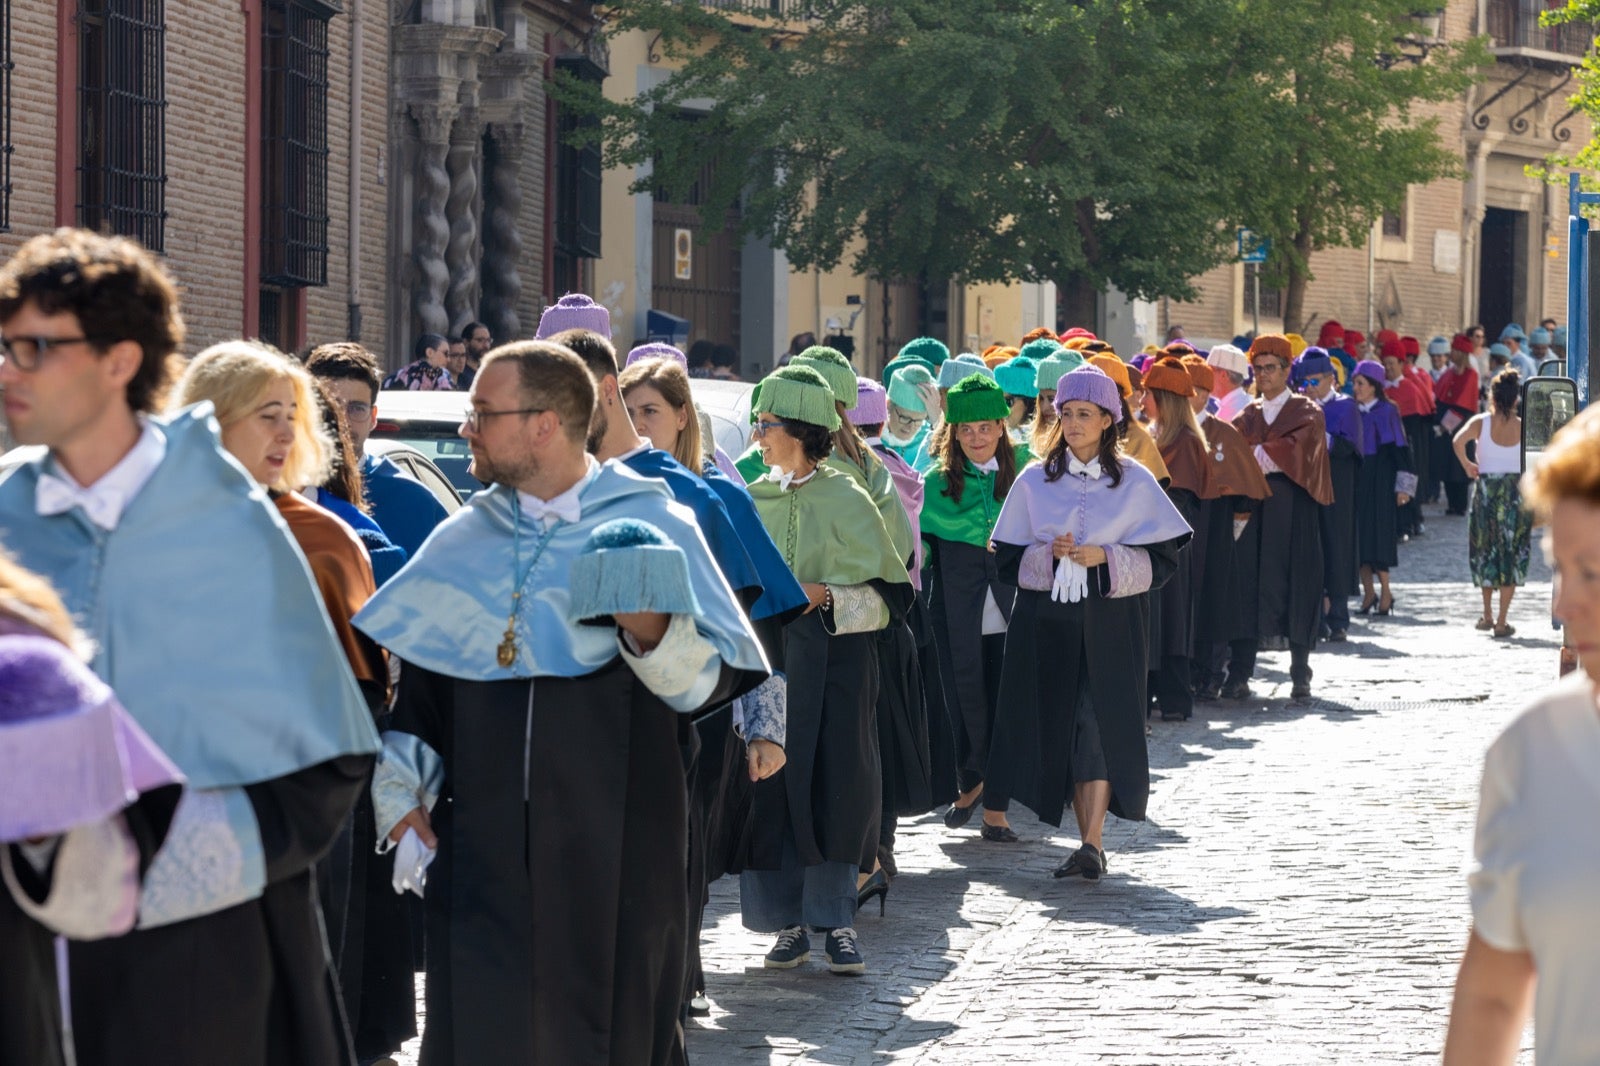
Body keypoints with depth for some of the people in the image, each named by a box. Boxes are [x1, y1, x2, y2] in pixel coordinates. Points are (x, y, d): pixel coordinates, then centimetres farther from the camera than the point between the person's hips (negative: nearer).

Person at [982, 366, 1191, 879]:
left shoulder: (1134, 482, 3)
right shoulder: (1034, 481, 8)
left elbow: (1162, 558, 2)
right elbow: (1008, 558, 7)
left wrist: (1107, 559, -13)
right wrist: (1049, 555, -12)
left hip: (1110, 623, -2)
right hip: (1048, 621, 2)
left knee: (1099, 725, -12)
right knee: (1060, 726, 2)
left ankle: (1093, 844, -15)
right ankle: (1090, 844, 11)